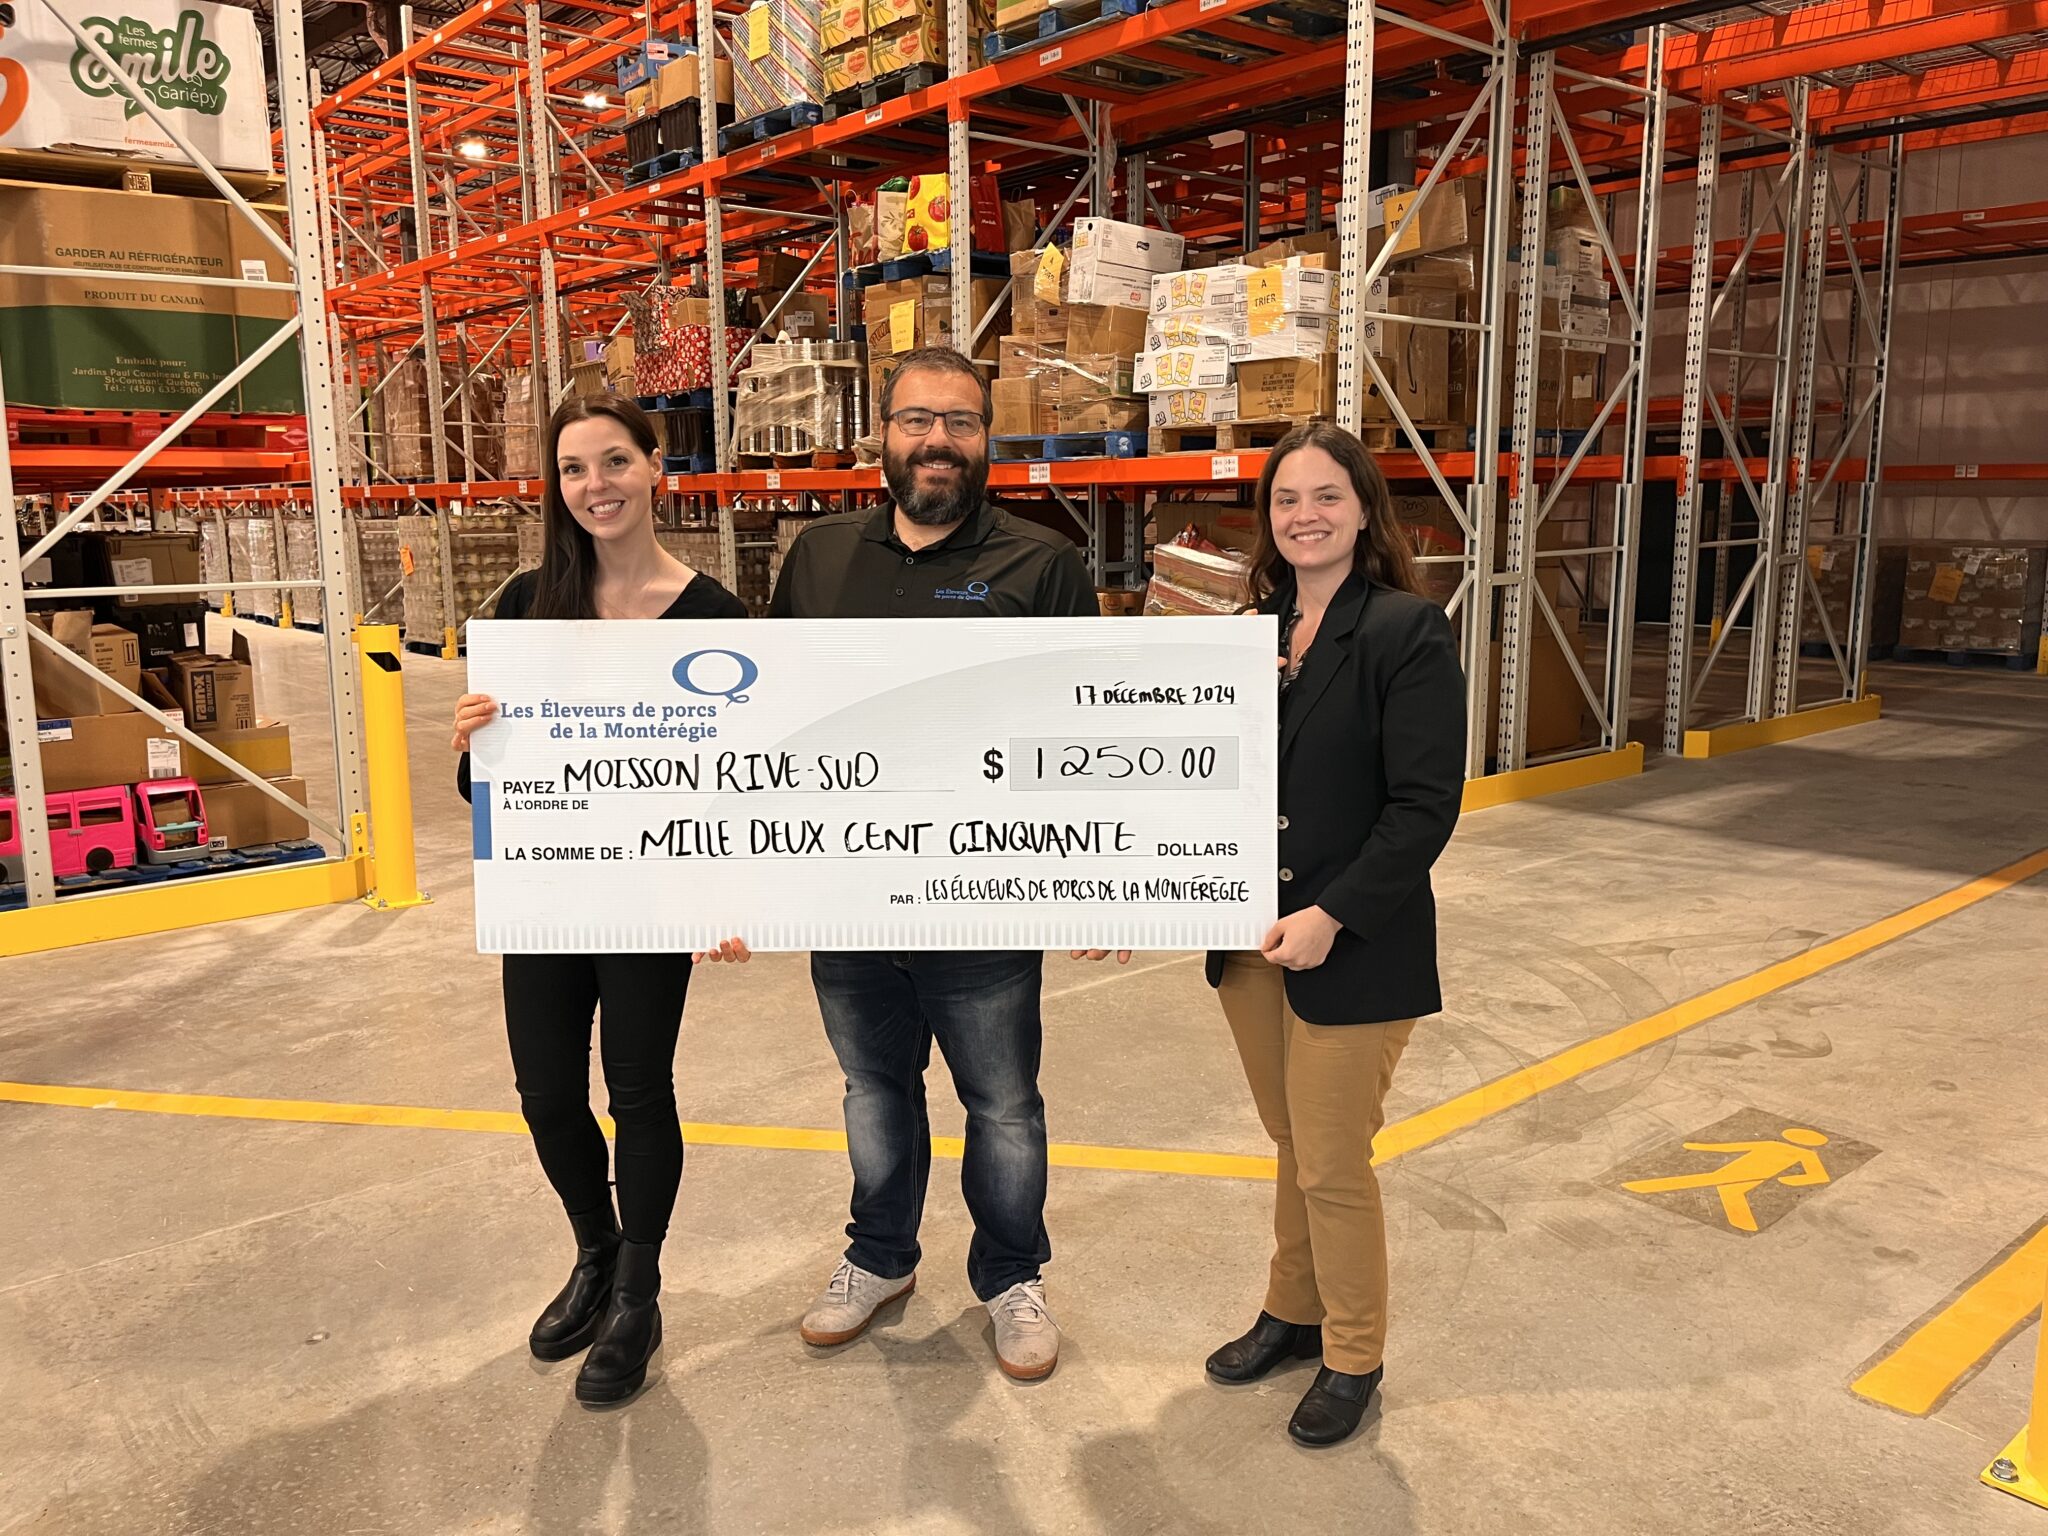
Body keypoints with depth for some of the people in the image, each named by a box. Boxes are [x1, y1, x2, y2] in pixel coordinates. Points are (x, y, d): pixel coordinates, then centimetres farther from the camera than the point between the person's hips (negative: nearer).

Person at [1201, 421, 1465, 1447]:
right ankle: (1294, 1313, 41)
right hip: (1250, 940, 6)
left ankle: (1353, 1358, 29)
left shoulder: (1407, 632, -12)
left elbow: (1425, 808, -17)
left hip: (1352, 953, -6)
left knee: (1333, 1167, 6)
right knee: (1293, 1148, 20)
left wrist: (1331, 917, -21)